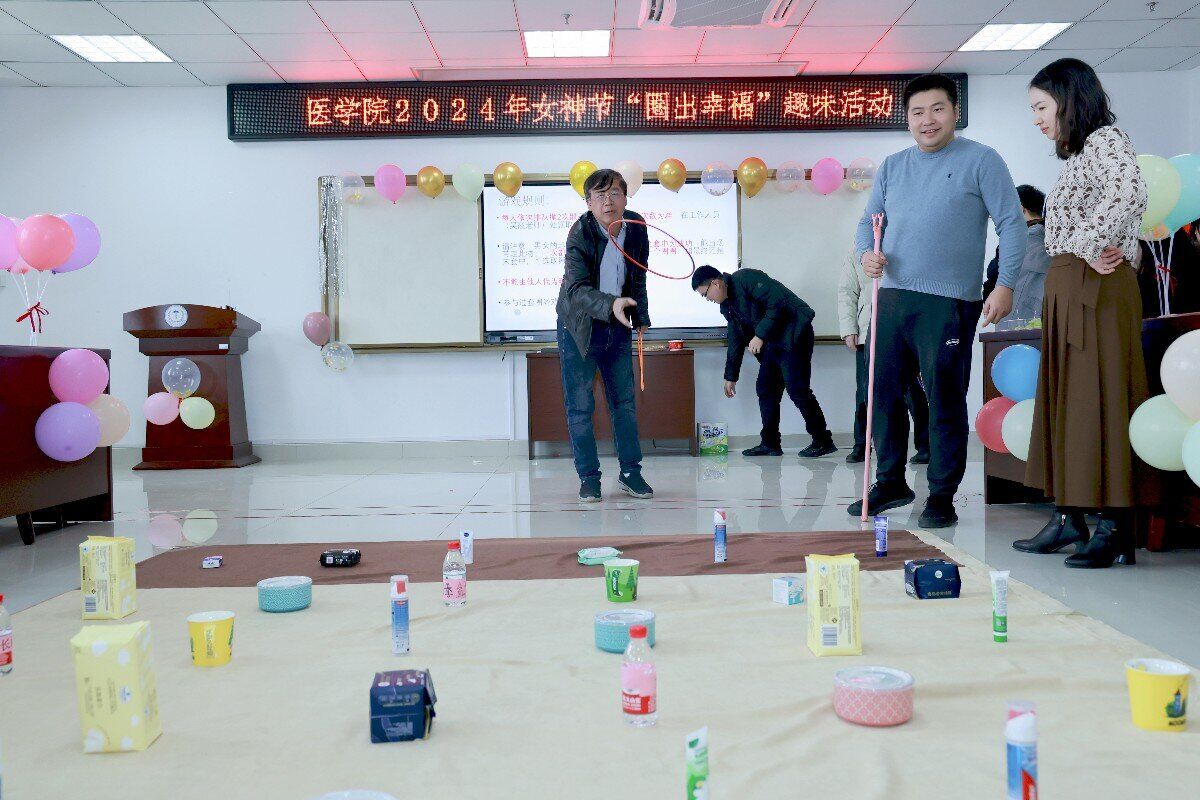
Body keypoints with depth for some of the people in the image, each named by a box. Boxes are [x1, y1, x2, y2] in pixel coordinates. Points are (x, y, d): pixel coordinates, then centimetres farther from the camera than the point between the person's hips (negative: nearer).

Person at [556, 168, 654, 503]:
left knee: (625, 401, 10)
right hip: (579, 328, -4)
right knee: (580, 406, -1)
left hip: (618, 327, 5)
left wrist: (641, 317, 7)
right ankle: (589, 478, 10)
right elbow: (576, 290, -33)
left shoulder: (636, 228, -7)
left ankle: (631, 472, 22)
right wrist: (610, 304, -49)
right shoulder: (580, 234, -22)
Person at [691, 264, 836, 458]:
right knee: (765, 389, 6)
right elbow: (735, 340, 23)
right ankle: (770, 443, 12)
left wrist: (760, 336, -21)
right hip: (772, 342, 10)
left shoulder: (746, 279, -13)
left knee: (797, 389, -10)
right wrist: (730, 377, 25)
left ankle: (823, 442, -2)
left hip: (793, 335, -10)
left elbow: (778, 302, -22)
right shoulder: (726, 305, 15)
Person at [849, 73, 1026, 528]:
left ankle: (942, 497, 9)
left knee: (944, 401, -2)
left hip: (948, 303, -5)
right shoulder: (892, 166, 15)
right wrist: (867, 253, -3)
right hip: (892, 297, 6)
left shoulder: (980, 161, 0)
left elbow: (1012, 223, -3)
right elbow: (869, 220, 19)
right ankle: (891, 483, 25)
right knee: (883, 393, 9)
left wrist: (1005, 286, -12)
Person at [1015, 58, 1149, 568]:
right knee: (1065, 398, 9)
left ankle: (1116, 527, -4)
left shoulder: (1105, 139, -7)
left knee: (1099, 400, -9)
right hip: (1065, 288, 9)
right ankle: (1069, 516, 14)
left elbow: (1130, 193, -28)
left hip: (1097, 288, -9)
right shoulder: (1076, 155, 21)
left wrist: (1091, 248, -19)